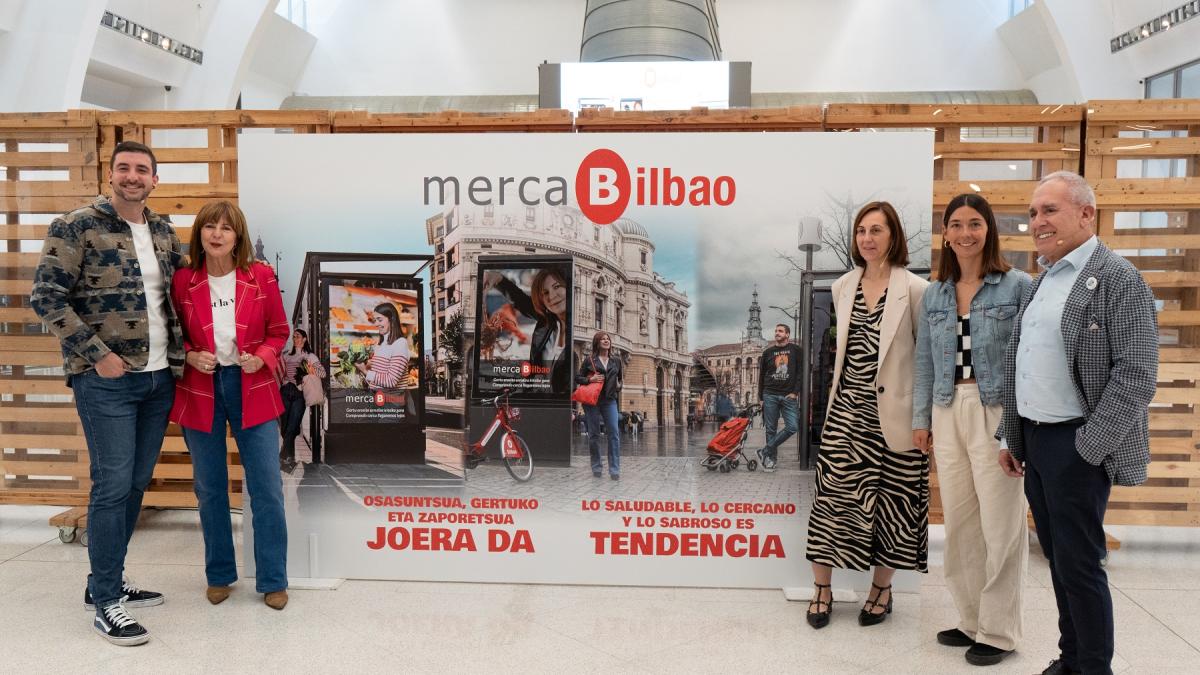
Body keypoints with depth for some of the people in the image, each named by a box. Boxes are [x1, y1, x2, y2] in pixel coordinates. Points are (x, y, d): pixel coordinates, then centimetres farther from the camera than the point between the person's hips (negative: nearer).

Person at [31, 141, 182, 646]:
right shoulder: (76, 227, -7)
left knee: (137, 483, 13)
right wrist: (97, 355, -15)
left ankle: (108, 580, 28)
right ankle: (105, 602, 8)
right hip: (106, 379, -6)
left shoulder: (164, 232, 11)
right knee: (112, 485, -4)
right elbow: (47, 297, -10)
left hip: (159, 377, 6)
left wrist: (181, 348, 9)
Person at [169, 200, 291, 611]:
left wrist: (263, 357, -14)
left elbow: (279, 331, 4)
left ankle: (273, 581, 14)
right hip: (200, 390, 1)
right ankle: (219, 575, 28)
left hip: (253, 389, -1)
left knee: (267, 489, 0)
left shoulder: (261, 278, -2)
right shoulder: (183, 282, -2)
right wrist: (190, 356, -12)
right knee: (210, 489, 11)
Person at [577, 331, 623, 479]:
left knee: (614, 433, -10)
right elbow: (577, 378, 6)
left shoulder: (616, 361, 13)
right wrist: (590, 379, -11)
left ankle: (614, 470, -8)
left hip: (609, 400, 2)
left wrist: (618, 386, 6)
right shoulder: (589, 360, 4)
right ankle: (597, 467, 15)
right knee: (594, 434, 3)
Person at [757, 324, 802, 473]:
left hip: (789, 395, -1)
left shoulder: (795, 350, 5)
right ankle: (771, 458, 10)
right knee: (771, 429, 1)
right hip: (770, 395, 1)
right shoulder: (767, 352, 9)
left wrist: (795, 392, -9)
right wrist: (760, 397, 6)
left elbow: (800, 372, 1)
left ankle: (765, 452, -2)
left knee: (792, 427, -12)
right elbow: (762, 376, 11)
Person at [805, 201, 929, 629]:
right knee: (831, 495, 1)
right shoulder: (843, 287, 8)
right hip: (847, 408, 4)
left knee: (890, 500, 8)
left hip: (893, 412, -4)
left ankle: (882, 589, 26)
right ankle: (822, 589, 15)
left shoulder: (914, 289, -7)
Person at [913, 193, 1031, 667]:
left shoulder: (1017, 286, -2)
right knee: (959, 521, 10)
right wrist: (921, 419, 10)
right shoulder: (934, 295, 11)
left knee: (1000, 522, 0)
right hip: (948, 414, 5)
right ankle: (972, 619, 24)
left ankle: (998, 631, 14)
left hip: (998, 412, -4)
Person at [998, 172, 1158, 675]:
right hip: (1033, 438, 8)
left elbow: (1137, 376, -17)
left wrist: (1086, 448, -18)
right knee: (1057, 557, 15)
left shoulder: (1117, 278, -11)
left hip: (1075, 445, -8)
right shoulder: (1041, 281, 13)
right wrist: (1011, 438, 15)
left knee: (1078, 563, -1)